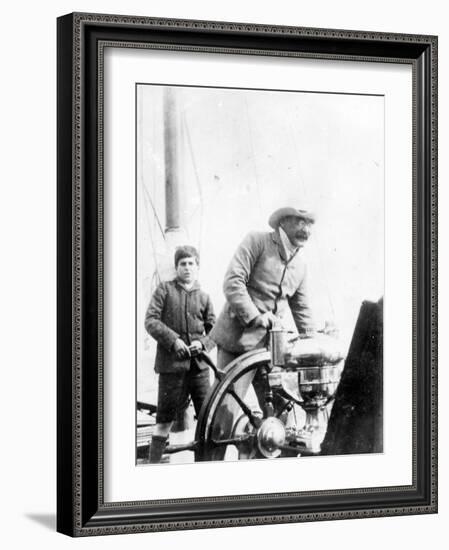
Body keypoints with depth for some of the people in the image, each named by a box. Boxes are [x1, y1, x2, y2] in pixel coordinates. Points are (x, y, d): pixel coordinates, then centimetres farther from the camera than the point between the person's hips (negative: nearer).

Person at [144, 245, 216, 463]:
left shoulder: (203, 296, 13)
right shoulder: (165, 289, 5)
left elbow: (214, 330, 12)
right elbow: (150, 320, -3)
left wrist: (202, 343, -9)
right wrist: (173, 340, -14)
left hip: (198, 363, 3)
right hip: (171, 362, -3)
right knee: (165, 417, -1)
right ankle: (153, 462, 4)